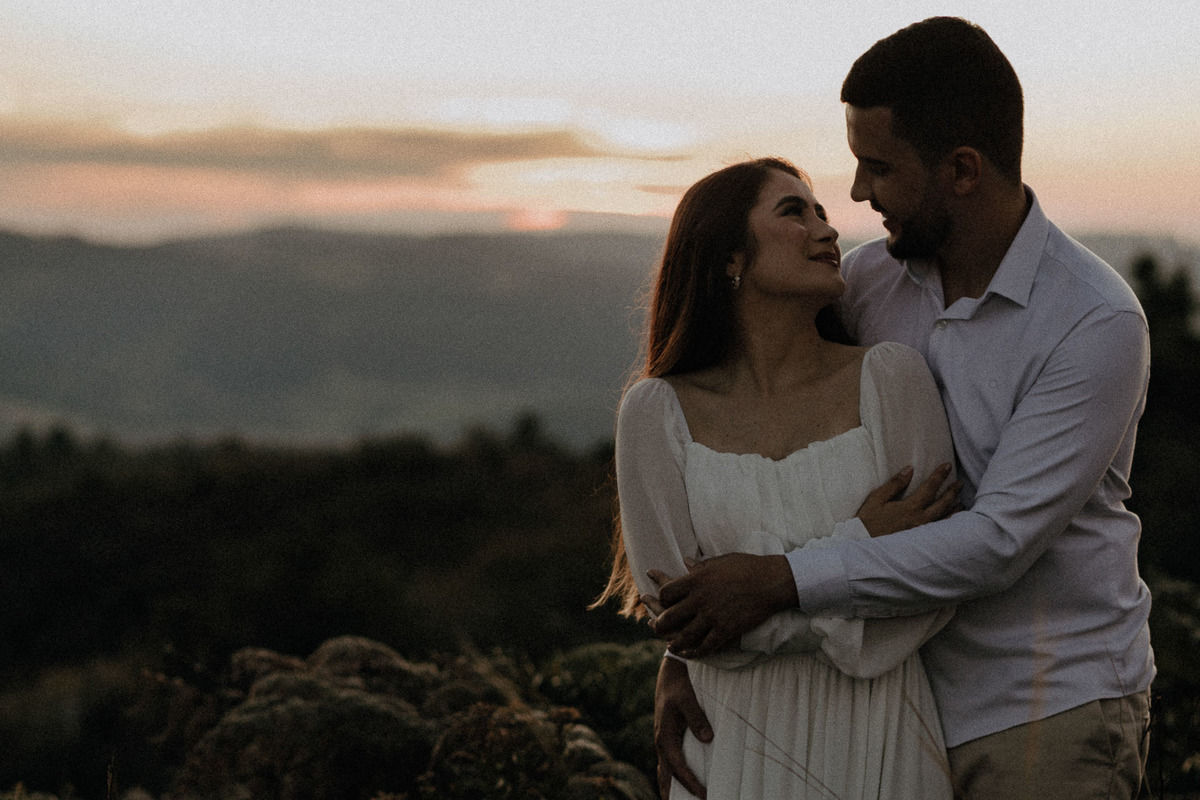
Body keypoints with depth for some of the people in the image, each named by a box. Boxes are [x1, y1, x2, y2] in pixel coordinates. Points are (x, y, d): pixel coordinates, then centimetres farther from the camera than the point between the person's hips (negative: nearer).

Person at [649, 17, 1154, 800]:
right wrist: (684, 656, -5)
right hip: (912, 702, 5)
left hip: (1052, 714, -5)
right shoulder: (869, 281, 0)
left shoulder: (1099, 324, -17)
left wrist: (781, 581, -25)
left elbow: (1001, 541, -22)